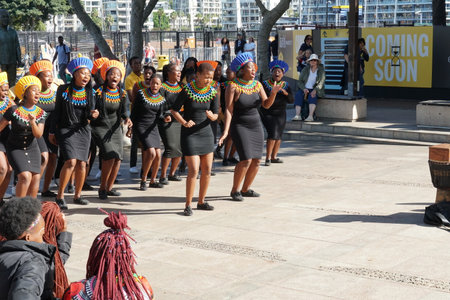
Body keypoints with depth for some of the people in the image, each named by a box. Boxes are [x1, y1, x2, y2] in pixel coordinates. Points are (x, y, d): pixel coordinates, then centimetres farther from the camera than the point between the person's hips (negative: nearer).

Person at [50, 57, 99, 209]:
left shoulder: (89, 92, 5)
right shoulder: (63, 90, -3)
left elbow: (90, 112, 4)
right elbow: (57, 111, 3)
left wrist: (93, 114, -20)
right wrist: (52, 131, 4)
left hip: (83, 130, 4)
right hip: (65, 129, -4)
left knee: (82, 163, 3)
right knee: (71, 161, -17)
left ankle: (77, 195, 18)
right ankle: (60, 196, -7)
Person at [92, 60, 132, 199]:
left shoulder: (122, 94, 4)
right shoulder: (98, 91, -9)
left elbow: (123, 111, 2)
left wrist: (127, 119, -18)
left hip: (115, 128, 5)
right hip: (100, 127, -5)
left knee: (118, 158, -2)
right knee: (110, 156, -19)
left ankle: (109, 187, 16)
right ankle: (102, 188, -3)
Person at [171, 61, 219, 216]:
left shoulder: (213, 93, -1)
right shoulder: (187, 90, -12)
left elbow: (216, 115, 2)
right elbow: (174, 110, -6)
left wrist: (211, 116, -22)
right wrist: (184, 122, -21)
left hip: (206, 132, 5)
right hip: (189, 134, -5)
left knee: (207, 170, 7)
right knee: (194, 170, -10)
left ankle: (201, 201, 22)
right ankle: (188, 205, 0)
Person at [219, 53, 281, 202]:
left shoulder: (257, 84, 5)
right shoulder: (233, 86, -12)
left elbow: (266, 104, 3)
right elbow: (229, 110, -15)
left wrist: (273, 93, -16)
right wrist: (226, 131, -22)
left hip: (256, 126, 6)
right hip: (240, 126, -6)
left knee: (256, 160, 4)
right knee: (246, 160, -15)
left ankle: (245, 190, 20)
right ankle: (234, 190, 3)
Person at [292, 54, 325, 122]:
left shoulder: (321, 70, 2)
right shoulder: (305, 70, 8)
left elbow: (321, 83, -7)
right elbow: (300, 81, 5)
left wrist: (315, 90, -25)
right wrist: (304, 89, -16)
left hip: (316, 90, -2)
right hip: (305, 89, 2)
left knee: (312, 96, -37)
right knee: (298, 95, -29)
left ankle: (310, 116, -48)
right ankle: (297, 115, -42)